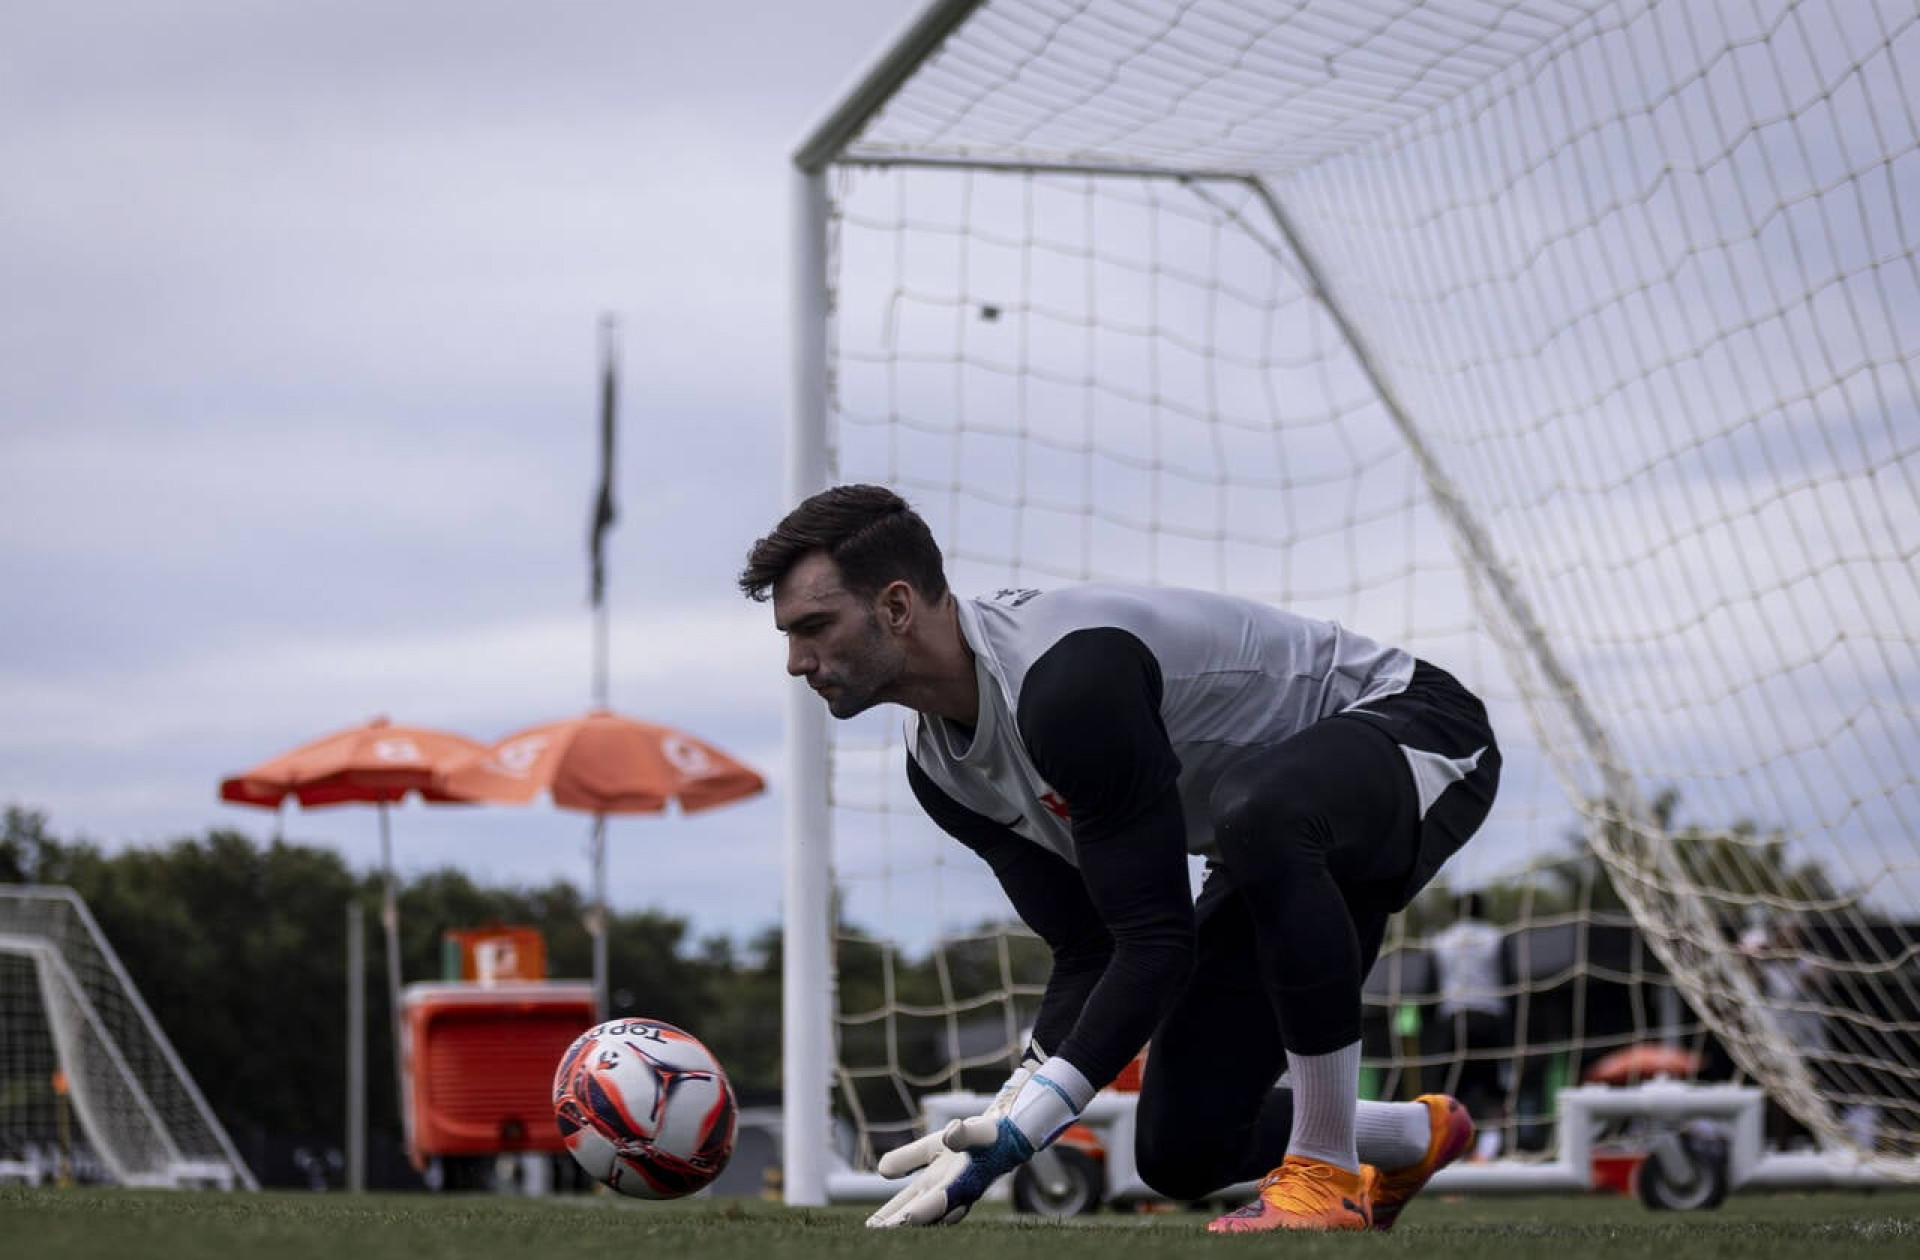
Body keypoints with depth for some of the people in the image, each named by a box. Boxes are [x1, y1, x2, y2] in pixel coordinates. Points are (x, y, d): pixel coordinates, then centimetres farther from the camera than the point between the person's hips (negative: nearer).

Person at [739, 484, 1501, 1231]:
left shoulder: (1068, 676, -34)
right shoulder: (937, 764, -5)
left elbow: (1159, 940, -32)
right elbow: (1089, 953, -2)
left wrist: (1022, 1126, -35)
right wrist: (1005, 1117, -16)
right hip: (1290, 853, 9)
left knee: (1261, 816, -43)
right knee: (1183, 1153, 2)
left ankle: (1329, 1175, -29)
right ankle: (1419, 1136, 31)